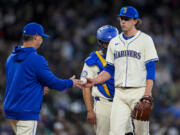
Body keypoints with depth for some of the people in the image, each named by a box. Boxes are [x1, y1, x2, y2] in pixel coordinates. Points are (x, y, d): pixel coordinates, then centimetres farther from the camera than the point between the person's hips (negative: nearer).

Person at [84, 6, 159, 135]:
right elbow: (109, 70, 17)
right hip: (120, 94, 4)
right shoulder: (114, 42, 14)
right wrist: (94, 81, -1)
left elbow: (151, 69, -6)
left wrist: (147, 94, -16)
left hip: (139, 92, -4)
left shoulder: (145, 40, 0)